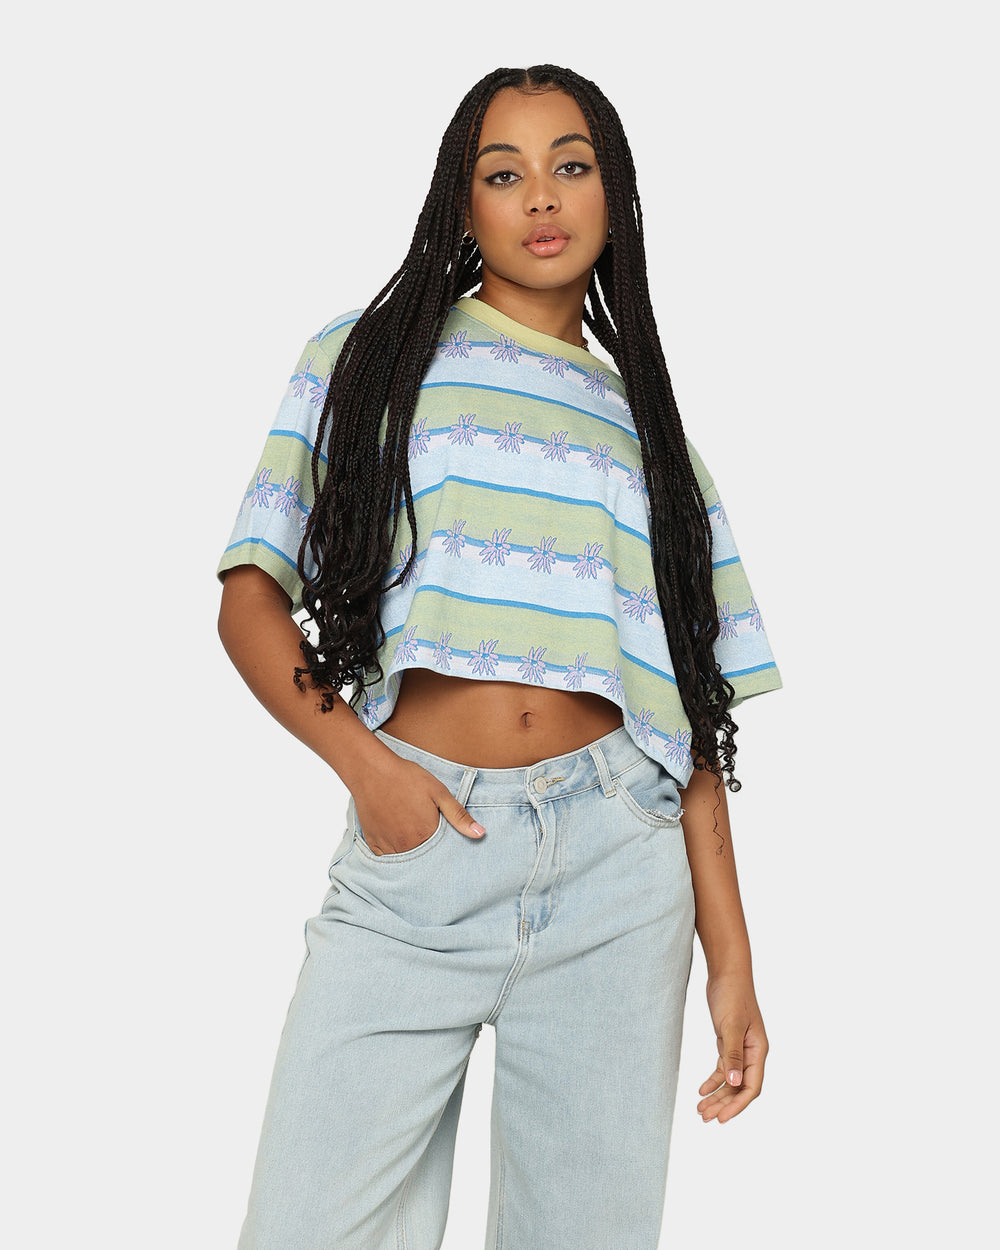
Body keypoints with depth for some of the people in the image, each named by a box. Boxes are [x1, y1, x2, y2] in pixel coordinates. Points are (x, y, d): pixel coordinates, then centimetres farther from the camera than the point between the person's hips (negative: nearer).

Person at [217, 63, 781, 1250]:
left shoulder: (641, 421, 16)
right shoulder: (367, 358, 11)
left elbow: (690, 707, 11)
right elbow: (251, 600, 5)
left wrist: (730, 951, 4)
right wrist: (362, 762, -12)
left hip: (616, 855, 2)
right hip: (412, 847, -2)